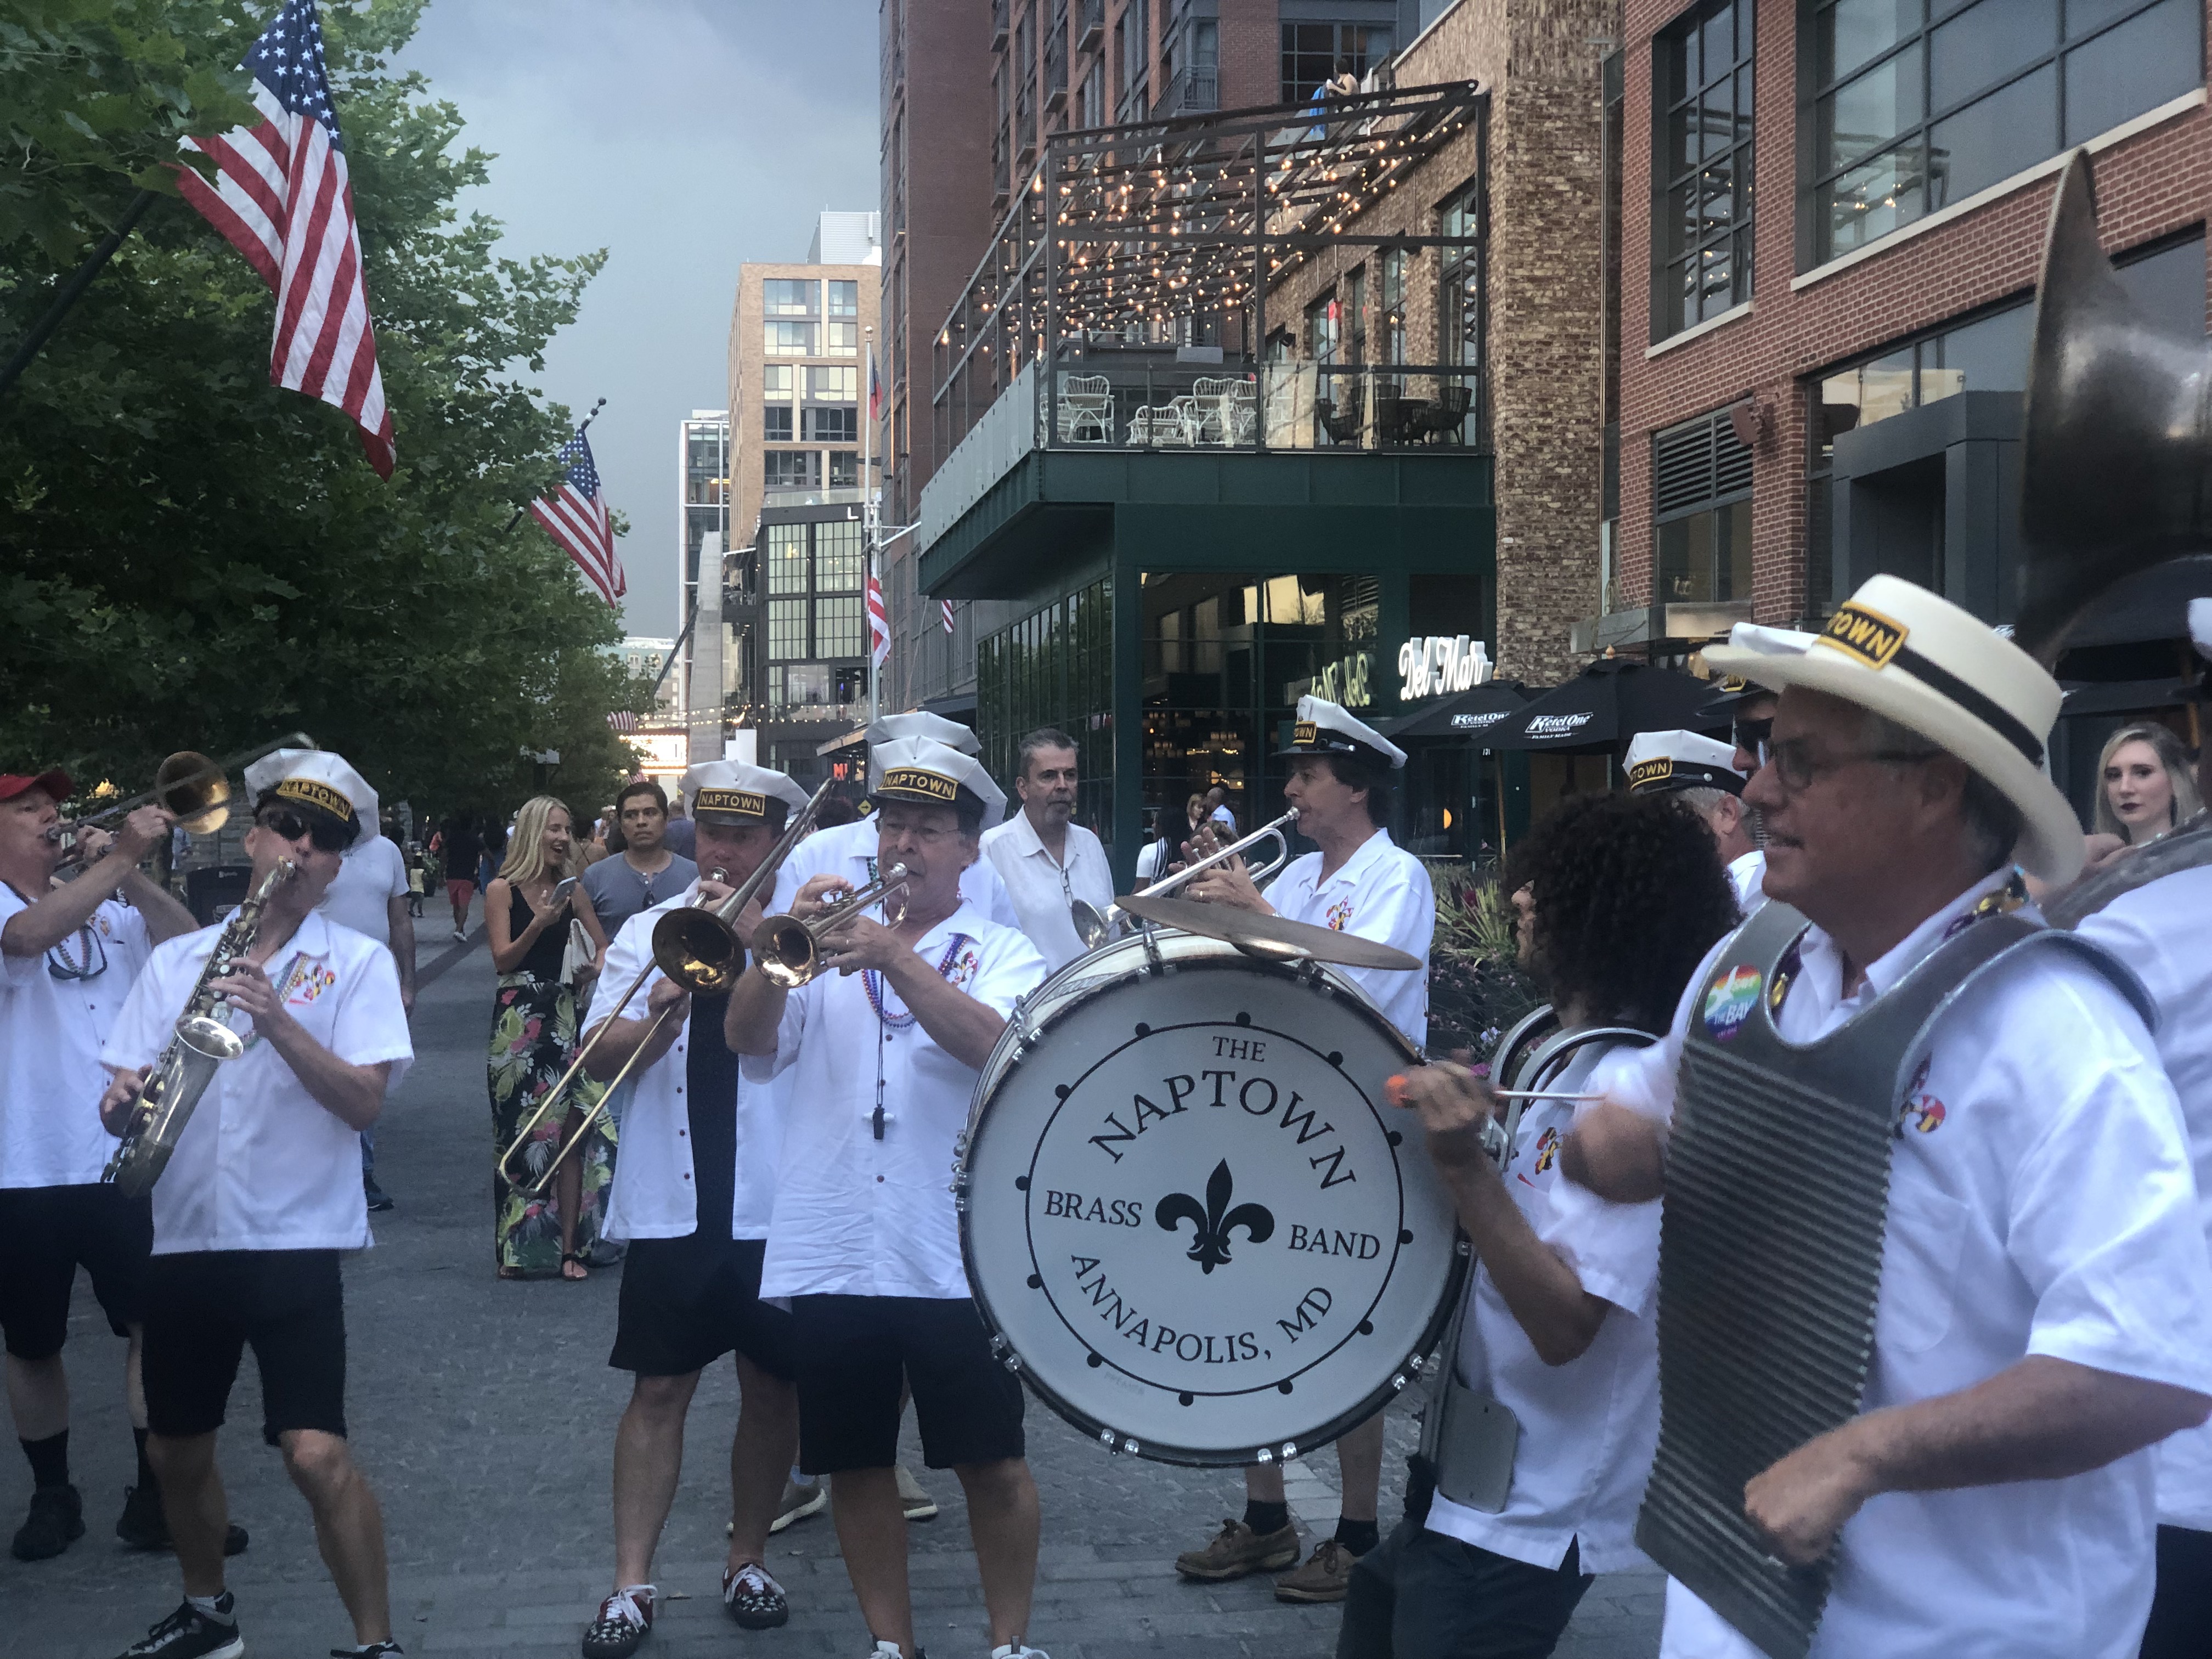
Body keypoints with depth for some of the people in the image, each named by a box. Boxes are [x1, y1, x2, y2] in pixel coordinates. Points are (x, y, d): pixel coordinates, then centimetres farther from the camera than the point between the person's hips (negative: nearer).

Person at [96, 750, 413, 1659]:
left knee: (316, 1453, -15)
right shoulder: (175, 961, 9)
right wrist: (123, 1101, -16)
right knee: (176, 1450, 16)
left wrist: (275, 1020, -23)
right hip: (183, 1236, 5)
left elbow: (363, 1101, -12)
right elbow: (122, 1100, 8)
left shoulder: (358, 962, -1)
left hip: (294, 1238, -4)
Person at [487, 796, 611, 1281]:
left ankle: (569, 1246, 0)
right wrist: (539, 923, -20)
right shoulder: (502, 890, -1)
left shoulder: (571, 889, 10)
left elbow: (602, 945, 13)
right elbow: (502, 960, -7)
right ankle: (518, 1247, 11)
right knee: (520, 1135, 2)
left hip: (564, 1017, 3)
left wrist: (600, 962, -8)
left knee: (571, 1131, -4)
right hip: (518, 1021, -3)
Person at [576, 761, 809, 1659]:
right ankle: (631, 1585, 6)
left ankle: (748, 1559, 24)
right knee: (659, 1388, 2)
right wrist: (655, 1017, -20)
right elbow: (601, 1061, -1)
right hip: (673, 1203, 1)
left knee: (772, 1385, 9)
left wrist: (753, 936, -18)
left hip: (778, 1203, -1)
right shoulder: (647, 930, 7)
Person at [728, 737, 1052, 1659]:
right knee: (855, 1465, 9)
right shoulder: (833, 946, 13)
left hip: (957, 1256, -3)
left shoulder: (1004, 953, 5)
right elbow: (747, 1038, -2)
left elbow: (992, 1044, -17)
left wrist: (895, 958, -27)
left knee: (992, 1465, 2)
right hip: (831, 1254, 3)